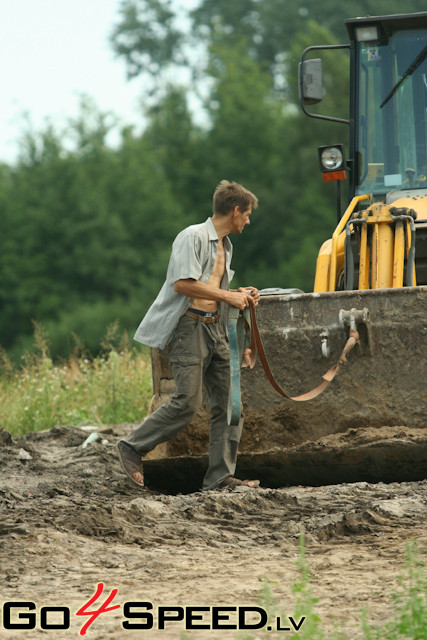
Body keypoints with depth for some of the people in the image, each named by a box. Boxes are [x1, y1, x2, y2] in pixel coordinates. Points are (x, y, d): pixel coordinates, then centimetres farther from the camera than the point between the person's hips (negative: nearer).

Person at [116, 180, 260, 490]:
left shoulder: (224, 247, 21)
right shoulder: (193, 237, -9)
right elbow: (183, 284, -20)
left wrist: (238, 293, 12)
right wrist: (227, 296, -16)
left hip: (214, 328, 9)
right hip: (189, 327, -9)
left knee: (228, 401, 1)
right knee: (188, 401, -14)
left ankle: (221, 476, 2)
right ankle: (133, 447, 1)